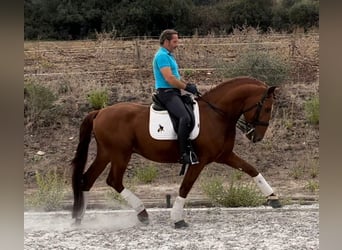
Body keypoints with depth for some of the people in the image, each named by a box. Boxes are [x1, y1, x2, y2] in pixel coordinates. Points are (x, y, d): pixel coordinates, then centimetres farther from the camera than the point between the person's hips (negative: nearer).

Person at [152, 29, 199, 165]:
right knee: (185, 117, -28)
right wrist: (187, 87, -12)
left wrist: (188, 85, 10)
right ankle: (184, 154, -29)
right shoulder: (162, 56, -13)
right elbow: (169, 78, -21)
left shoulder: (169, 55, 20)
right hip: (166, 93, -11)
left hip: (173, 93, 11)